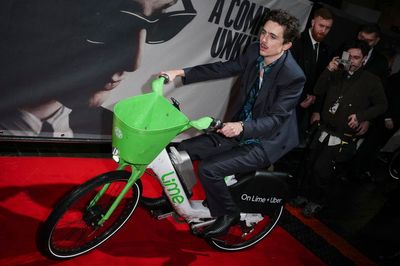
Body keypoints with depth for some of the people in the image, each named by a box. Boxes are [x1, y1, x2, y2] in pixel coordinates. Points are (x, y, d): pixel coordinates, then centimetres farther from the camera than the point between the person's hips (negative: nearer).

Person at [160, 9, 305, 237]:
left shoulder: (293, 76, -23)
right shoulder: (255, 52, -4)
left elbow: (275, 119, -24)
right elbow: (223, 69, 3)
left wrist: (242, 127, -41)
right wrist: (182, 72, -3)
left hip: (264, 142, -7)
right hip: (238, 129, 7)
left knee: (209, 168, -22)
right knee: (184, 150, -1)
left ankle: (228, 214, 5)